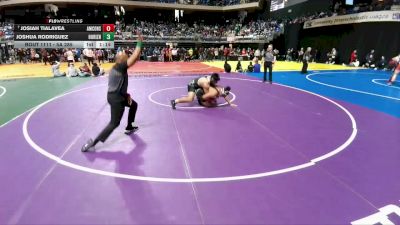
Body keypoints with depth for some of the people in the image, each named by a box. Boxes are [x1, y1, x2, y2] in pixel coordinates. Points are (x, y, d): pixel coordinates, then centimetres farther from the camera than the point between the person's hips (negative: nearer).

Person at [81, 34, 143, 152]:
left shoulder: (117, 68, 13)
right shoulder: (121, 66, -16)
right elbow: (135, 56, -24)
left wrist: (126, 94, 12)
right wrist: (139, 42, -15)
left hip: (117, 95, 10)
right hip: (116, 97, -10)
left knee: (134, 105, 29)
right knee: (114, 123, -7)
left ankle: (129, 128, 40)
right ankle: (93, 142, -6)